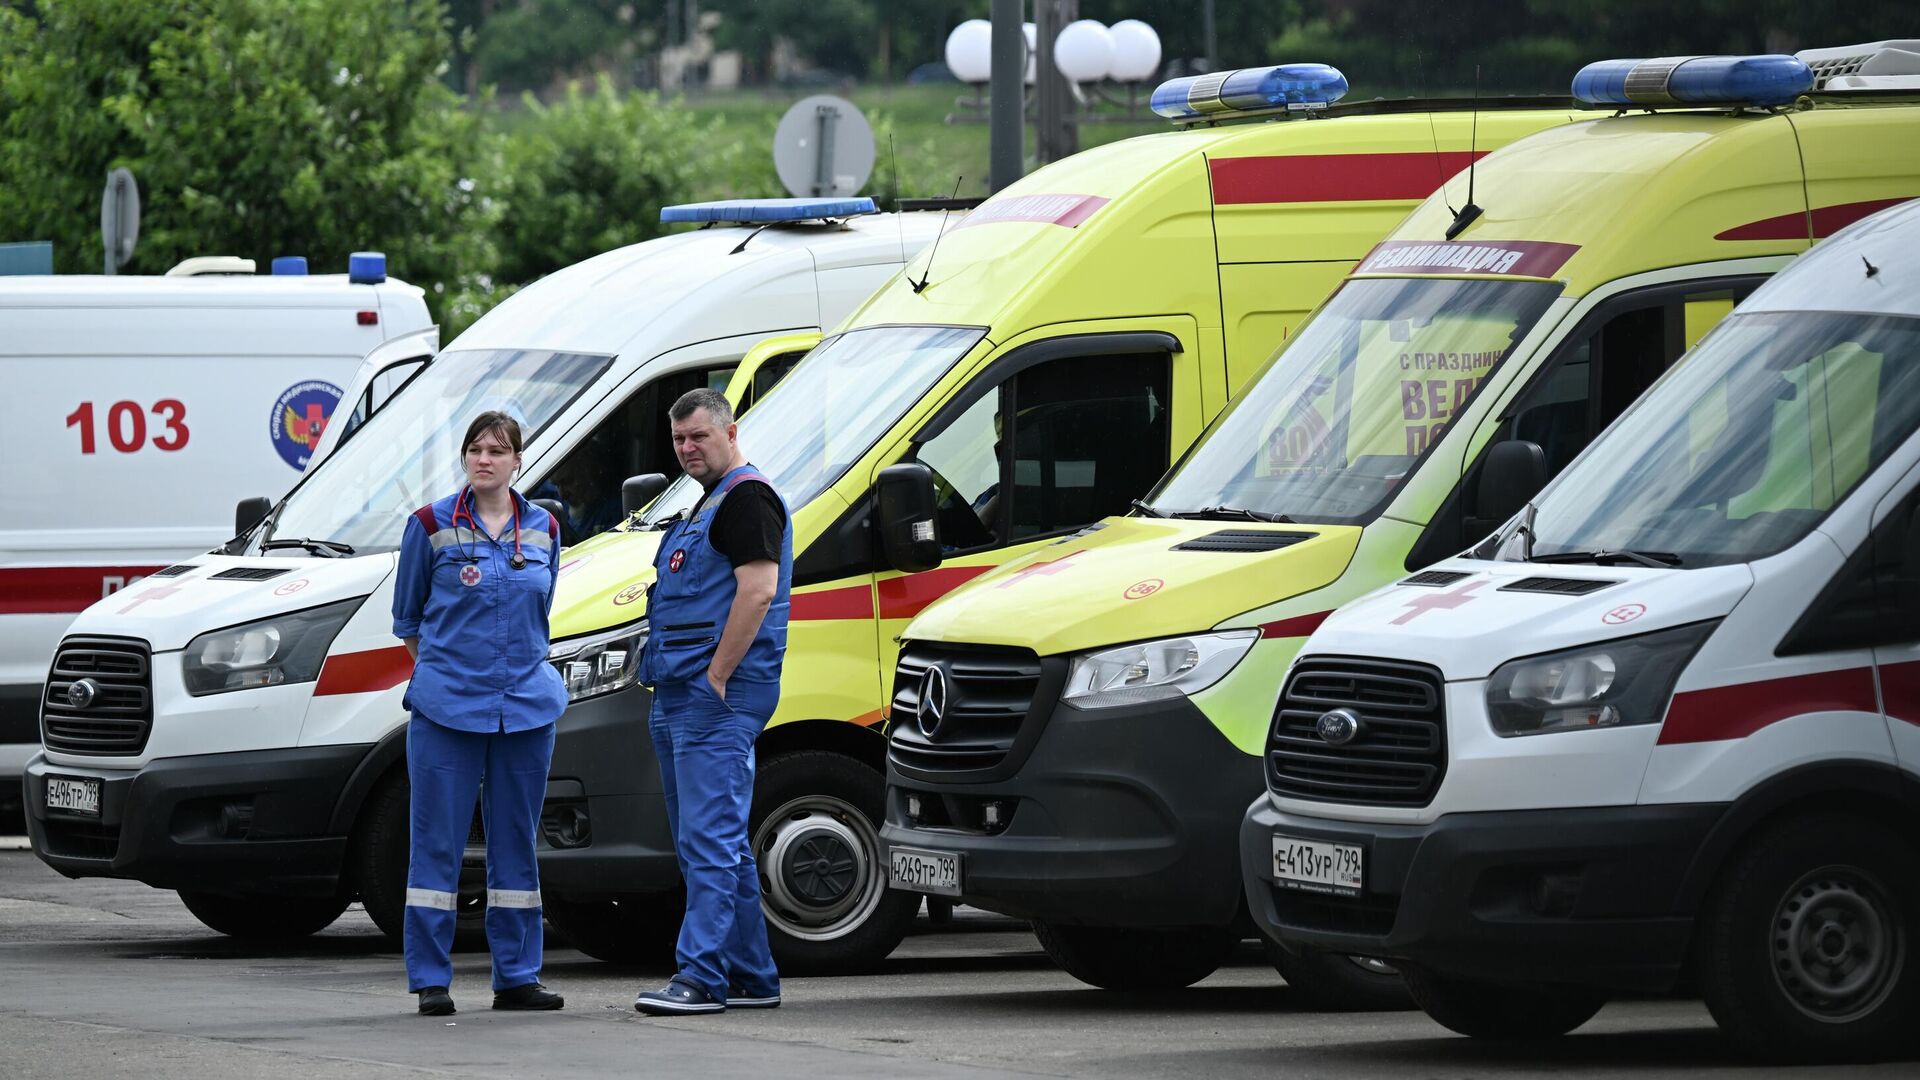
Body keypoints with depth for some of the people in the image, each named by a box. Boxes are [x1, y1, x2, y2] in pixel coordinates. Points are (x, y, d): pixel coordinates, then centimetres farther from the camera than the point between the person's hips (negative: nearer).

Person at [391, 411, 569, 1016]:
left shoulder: (544, 530, 8)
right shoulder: (432, 525, -1)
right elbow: (407, 615, 8)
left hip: (527, 706, 3)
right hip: (448, 707, -3)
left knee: (516, 841, 7)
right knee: (438, 841, -3)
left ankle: (517, 976, 13)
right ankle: (430, 979, 0)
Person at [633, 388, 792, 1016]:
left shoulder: (748, 498, -9)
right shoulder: (709, 503, 23)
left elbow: (757, 590, -20)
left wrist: (716, 677, -22)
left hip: (718, 694, -11)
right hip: (679, 696, 11)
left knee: (709, 837, -14)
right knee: (712, 842, 12)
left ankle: (701, 976, -19)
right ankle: (752, 977, 16)